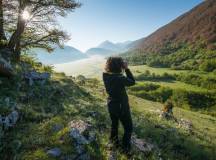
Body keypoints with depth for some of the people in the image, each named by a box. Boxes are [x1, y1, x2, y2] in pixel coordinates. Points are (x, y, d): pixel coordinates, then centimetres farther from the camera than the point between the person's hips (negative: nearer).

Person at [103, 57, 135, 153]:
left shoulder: (105, 76, -13)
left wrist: (123, 69, -6)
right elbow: (132, 82, -14)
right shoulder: (120, 79, -32)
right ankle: (125, 148, 34)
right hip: (122, 107, -6)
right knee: (128, 128, 18)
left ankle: (114, 142, 49)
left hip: (111, 105, 6)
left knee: (114, 124, 29)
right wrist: (127, 69, -14)